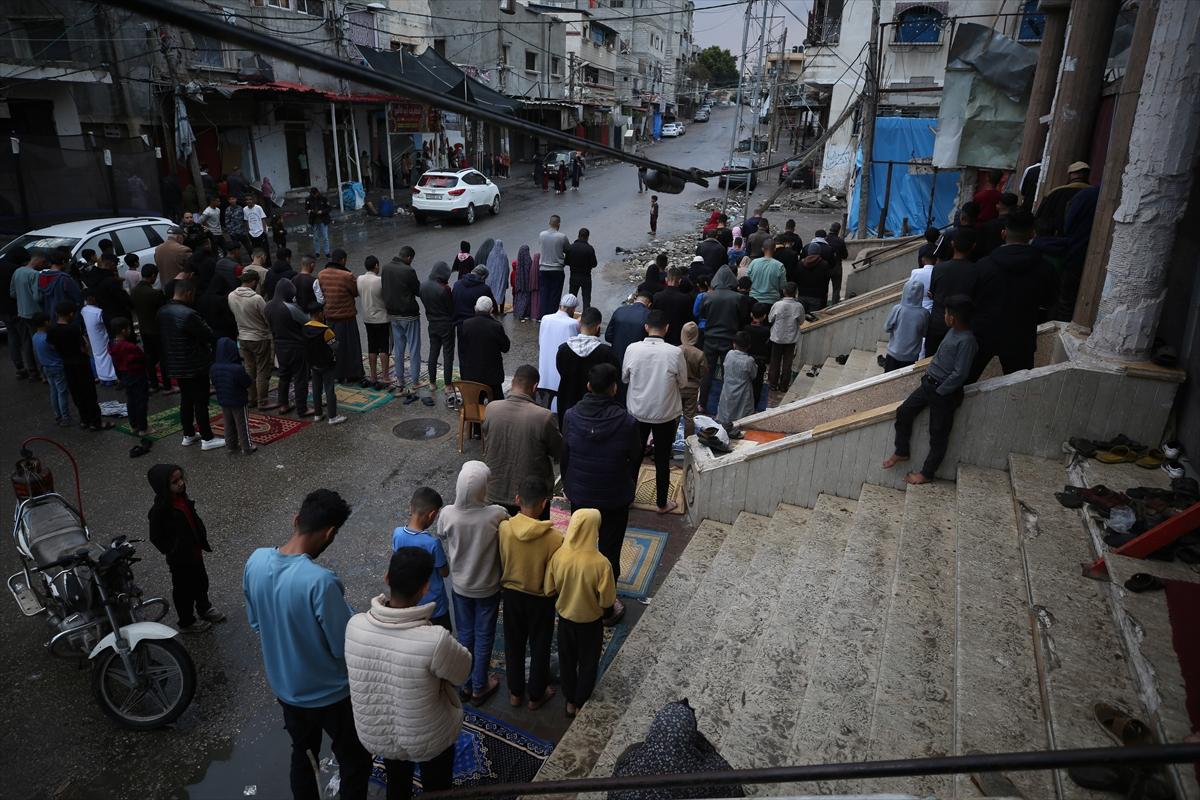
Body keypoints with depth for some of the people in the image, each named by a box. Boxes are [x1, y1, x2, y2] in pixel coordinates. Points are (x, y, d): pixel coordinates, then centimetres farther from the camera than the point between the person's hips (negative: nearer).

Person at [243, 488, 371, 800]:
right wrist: (346, 613, -7)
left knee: (302, 755, 29)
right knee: (355, 762, 18)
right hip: (330, 693, -6)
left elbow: (256, 623, 3)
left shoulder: (255, 561, -14)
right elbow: (345, 647, -24)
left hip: (284, 687, 7)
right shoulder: (321, 581, -36)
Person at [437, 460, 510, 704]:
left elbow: (442, 539, -2)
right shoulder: (497, 514, -28)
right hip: (488, 586, -2)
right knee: (484, 636, 18)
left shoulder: (448, 514, -22)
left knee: (465, 633, 22)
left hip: (460, 584, 2)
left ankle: (466, 682, 40)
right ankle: (480, 687, 34)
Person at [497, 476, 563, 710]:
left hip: (511, 594, 3)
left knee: (513, 644, 23)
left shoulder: (504, 528, -21)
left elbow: (499, 565, -5)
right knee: (539, 647, 20)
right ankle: (536, 695, 39)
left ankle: (515, 693, 42)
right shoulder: (554, 538, -29)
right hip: (540, 599, -2)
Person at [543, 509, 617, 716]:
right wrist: (593, 598, 1)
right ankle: (580, 705, 37)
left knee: (567, 661, 25)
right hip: (590, 621, -3)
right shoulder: (601, 563, -30)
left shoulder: (557, 556, -21)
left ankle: (570, 702, 42)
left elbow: (548, 590, -8)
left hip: (565, 617, 3)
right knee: (588, 664, 22)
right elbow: (607, 601, -20)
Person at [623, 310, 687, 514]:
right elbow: (682, 383, -5)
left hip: (637, 411, 2)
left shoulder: (633, 349, -14)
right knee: (662, 460, 13)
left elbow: (624, 377, 0)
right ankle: (662, 503, 25)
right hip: (666, 414, -2)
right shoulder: (675, 353, -19)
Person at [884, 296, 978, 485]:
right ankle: (901, 452, 27)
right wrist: (929, 370, 9)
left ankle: (926, 473, 16)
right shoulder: (953, 332, 3)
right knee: (903, 412, 10)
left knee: (938, 434, 5)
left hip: (945, 393, -9)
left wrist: (939, 391, -17)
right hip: (929, 383, 9)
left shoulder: (966, 340, -24)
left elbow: (960, 374, -25)